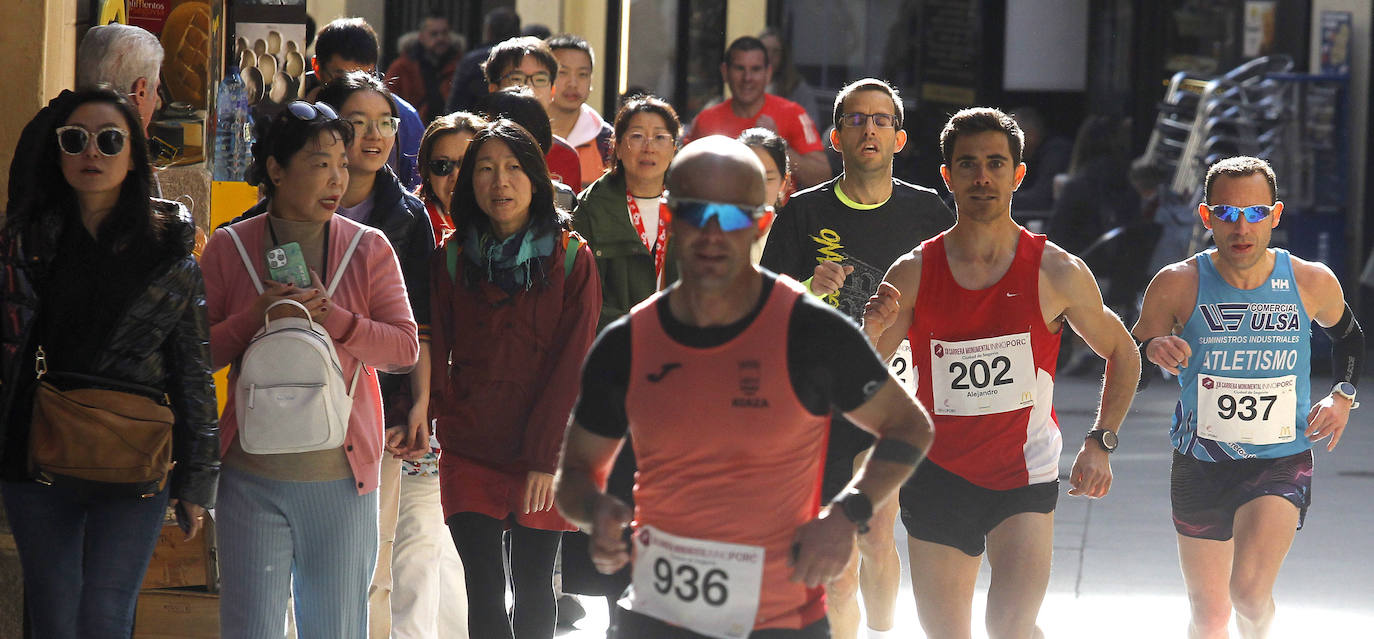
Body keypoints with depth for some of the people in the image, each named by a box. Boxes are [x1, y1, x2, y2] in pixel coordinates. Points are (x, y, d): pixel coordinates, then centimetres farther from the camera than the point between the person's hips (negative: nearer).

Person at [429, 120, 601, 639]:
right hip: (469, 453, 1)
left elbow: (571, 365, -5)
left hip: (543, 459, -1)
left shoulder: (571, 260, -1)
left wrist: (548, 458, -11)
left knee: (533, 587, 5)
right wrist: (433, 418, -12)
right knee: (484, 590, -6)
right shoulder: (452, 260, 5)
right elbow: (435, 354, 6)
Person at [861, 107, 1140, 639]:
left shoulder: (1057, 273, -3)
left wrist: (1099, 443, 0)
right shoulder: (914, 274, -2)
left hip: (1025, 475, -2)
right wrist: (871, 332, -22)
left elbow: (1123, 356, 11)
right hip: (938, 476, 2)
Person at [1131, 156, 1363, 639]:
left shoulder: (1312, 283, -4)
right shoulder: (1178, 285, -8)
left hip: (1281, 463, -1)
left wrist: (1343, 397, 5)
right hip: (1200, 466, 1)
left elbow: (1348, 337, 19)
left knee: (1250, 591, -22)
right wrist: (1153, 351, -21)